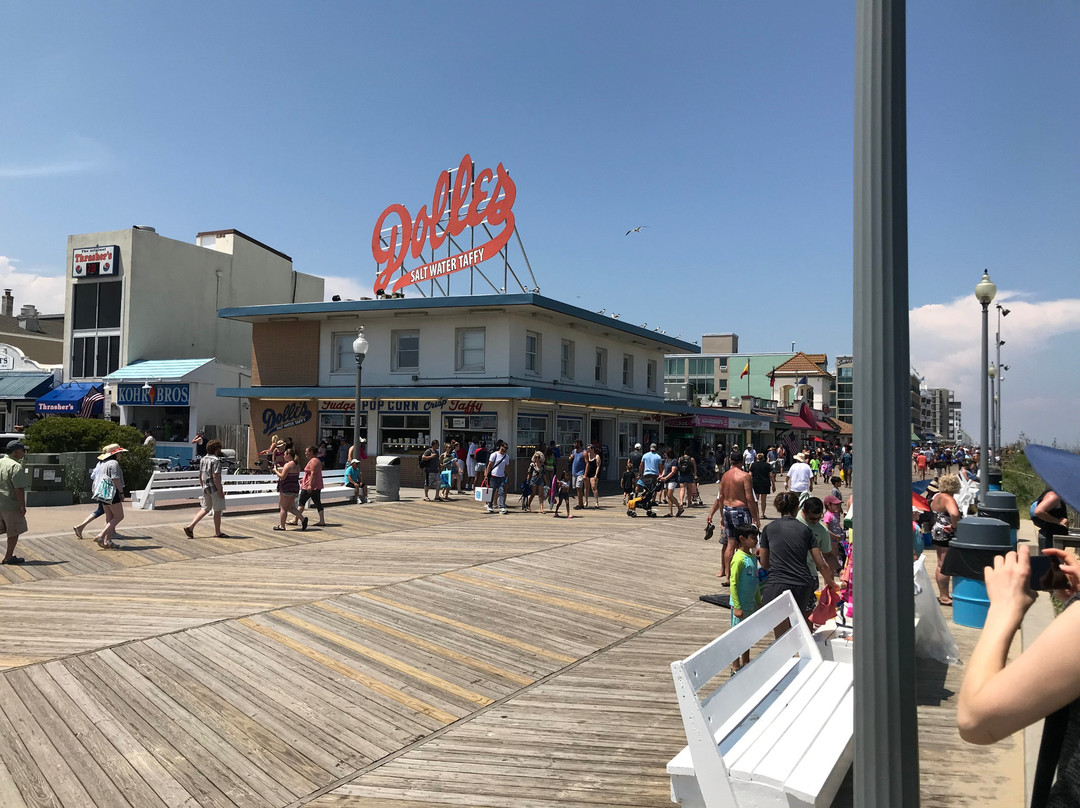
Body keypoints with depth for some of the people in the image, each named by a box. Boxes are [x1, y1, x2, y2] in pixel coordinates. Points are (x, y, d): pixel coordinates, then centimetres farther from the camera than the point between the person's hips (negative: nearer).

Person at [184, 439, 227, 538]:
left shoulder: (203, 459, 11)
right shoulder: (215, 460, -16)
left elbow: (200, 476, 15)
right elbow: (215, 477, -21)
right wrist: (220, 491, -19)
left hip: (206, 488, 8)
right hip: (214, 488, -8)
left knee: (205, 509, 15)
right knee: (218, 510, 3)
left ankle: (190, 526, 5)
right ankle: (217, 533, 11)